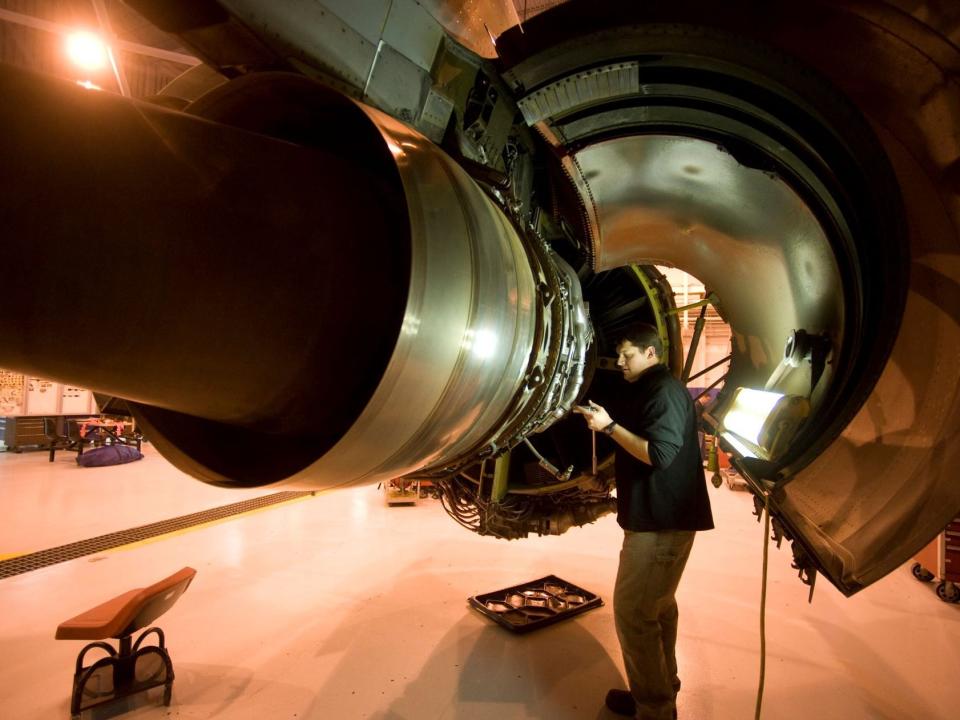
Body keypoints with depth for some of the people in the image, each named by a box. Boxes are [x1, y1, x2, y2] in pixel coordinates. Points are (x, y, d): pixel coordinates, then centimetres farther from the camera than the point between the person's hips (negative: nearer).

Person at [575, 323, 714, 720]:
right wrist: (608, 425, 14)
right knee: (657, 606, 21)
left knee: (632, 612, -6)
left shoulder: (666, 391, -17)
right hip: (658, 516, 11)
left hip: (662, 520, -11)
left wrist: (610, 426, -23)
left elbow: (660, 454, -26)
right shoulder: (648, 390, 15)